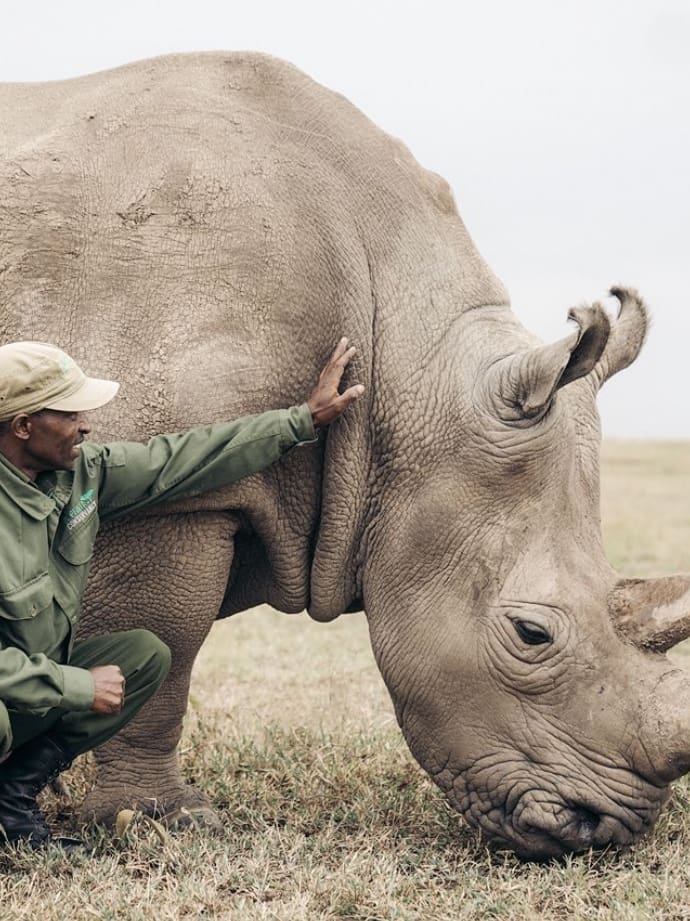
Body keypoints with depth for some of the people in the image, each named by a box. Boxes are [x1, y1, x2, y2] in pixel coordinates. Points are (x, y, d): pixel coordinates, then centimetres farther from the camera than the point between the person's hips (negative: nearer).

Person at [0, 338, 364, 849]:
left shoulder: (81, 468, -6)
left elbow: (180, 460, 2)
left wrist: (303, 419, 4)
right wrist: (79, 687, -21)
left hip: (44, 675, 8)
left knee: (145, 654, -3)